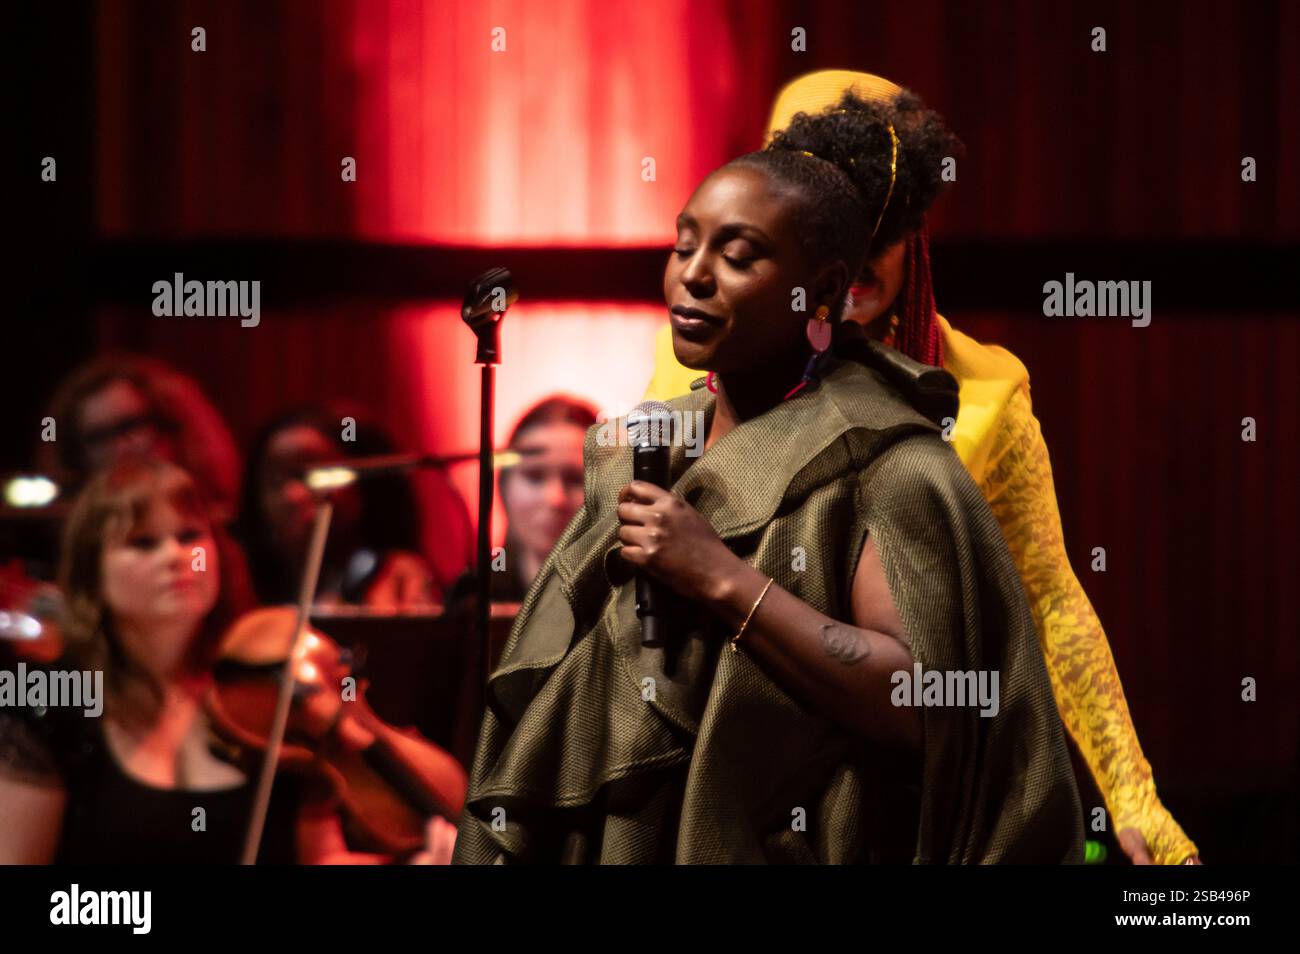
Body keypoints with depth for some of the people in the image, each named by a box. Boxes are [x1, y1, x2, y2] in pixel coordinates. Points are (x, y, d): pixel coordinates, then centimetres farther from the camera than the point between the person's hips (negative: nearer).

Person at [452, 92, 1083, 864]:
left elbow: (928, 706, -24)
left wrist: (725, 582, -24)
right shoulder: (637, 447, 7)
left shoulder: (884, 465, -13)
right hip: (606, 840, 6)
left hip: (773, 849, -6)